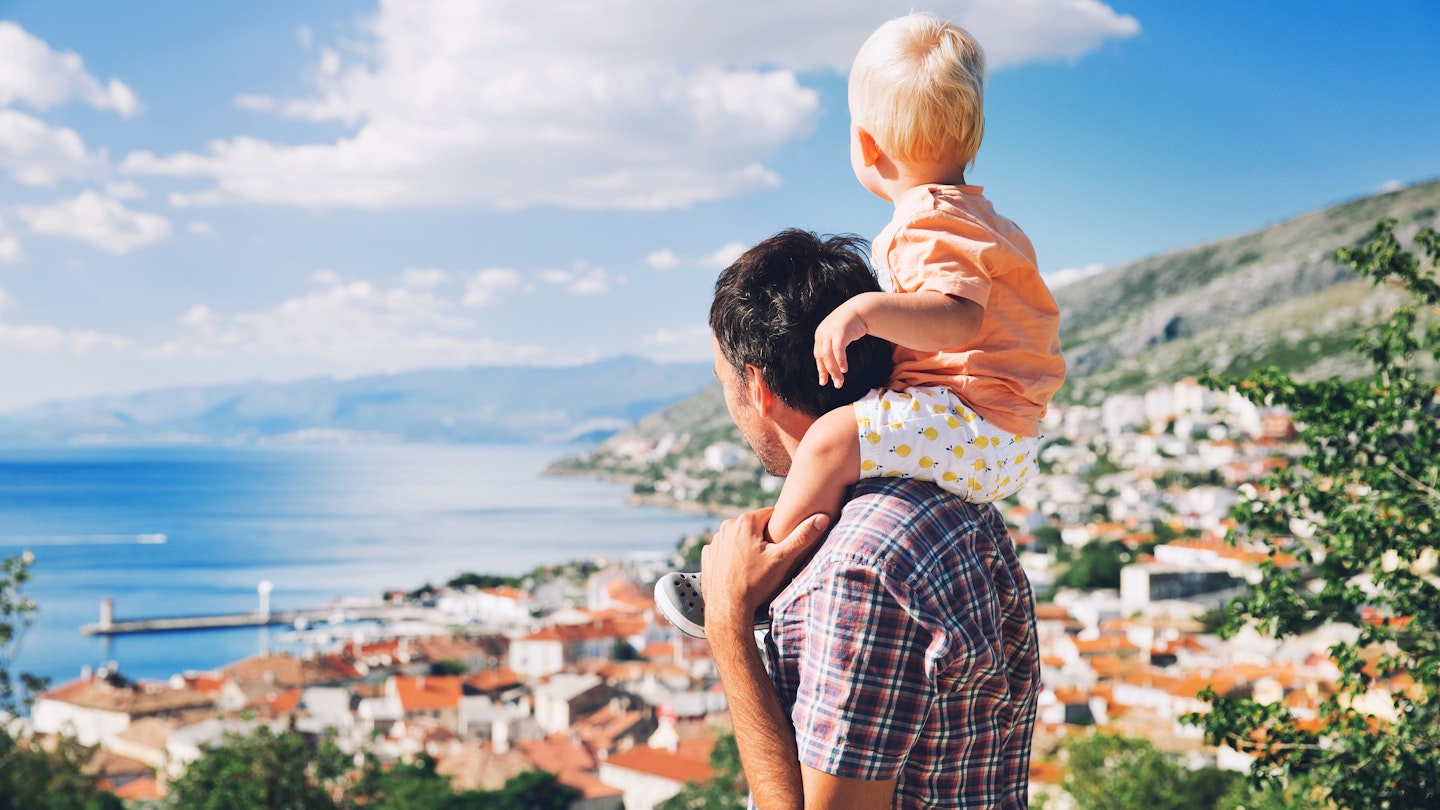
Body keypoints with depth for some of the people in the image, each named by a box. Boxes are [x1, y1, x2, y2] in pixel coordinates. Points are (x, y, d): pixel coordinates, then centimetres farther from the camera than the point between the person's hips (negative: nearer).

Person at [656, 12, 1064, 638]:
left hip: (975, 426, -12)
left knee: (833, 438, -25)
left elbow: (961, 318, -34)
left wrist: (868, 309, -43)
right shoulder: (972, 214, 18)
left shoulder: (929, 225, -17)